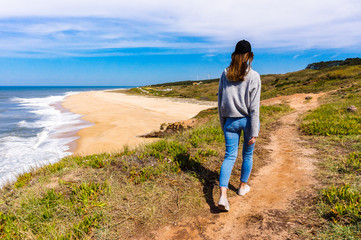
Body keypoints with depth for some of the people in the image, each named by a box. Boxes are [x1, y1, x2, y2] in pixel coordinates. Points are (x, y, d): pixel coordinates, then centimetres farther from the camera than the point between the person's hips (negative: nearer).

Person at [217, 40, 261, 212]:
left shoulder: (225, 74, -1)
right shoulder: (253, 76, -11)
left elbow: (220, 101, 3)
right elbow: (254, 107, -13)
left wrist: (223, 123, 13)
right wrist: (255, 132, -8)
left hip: (231, 121, 2)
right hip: (248, 120, -2)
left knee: (230, 156, 6)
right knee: (248, 155, 18)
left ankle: (222, 195, -6)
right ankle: (243, 187, 36)